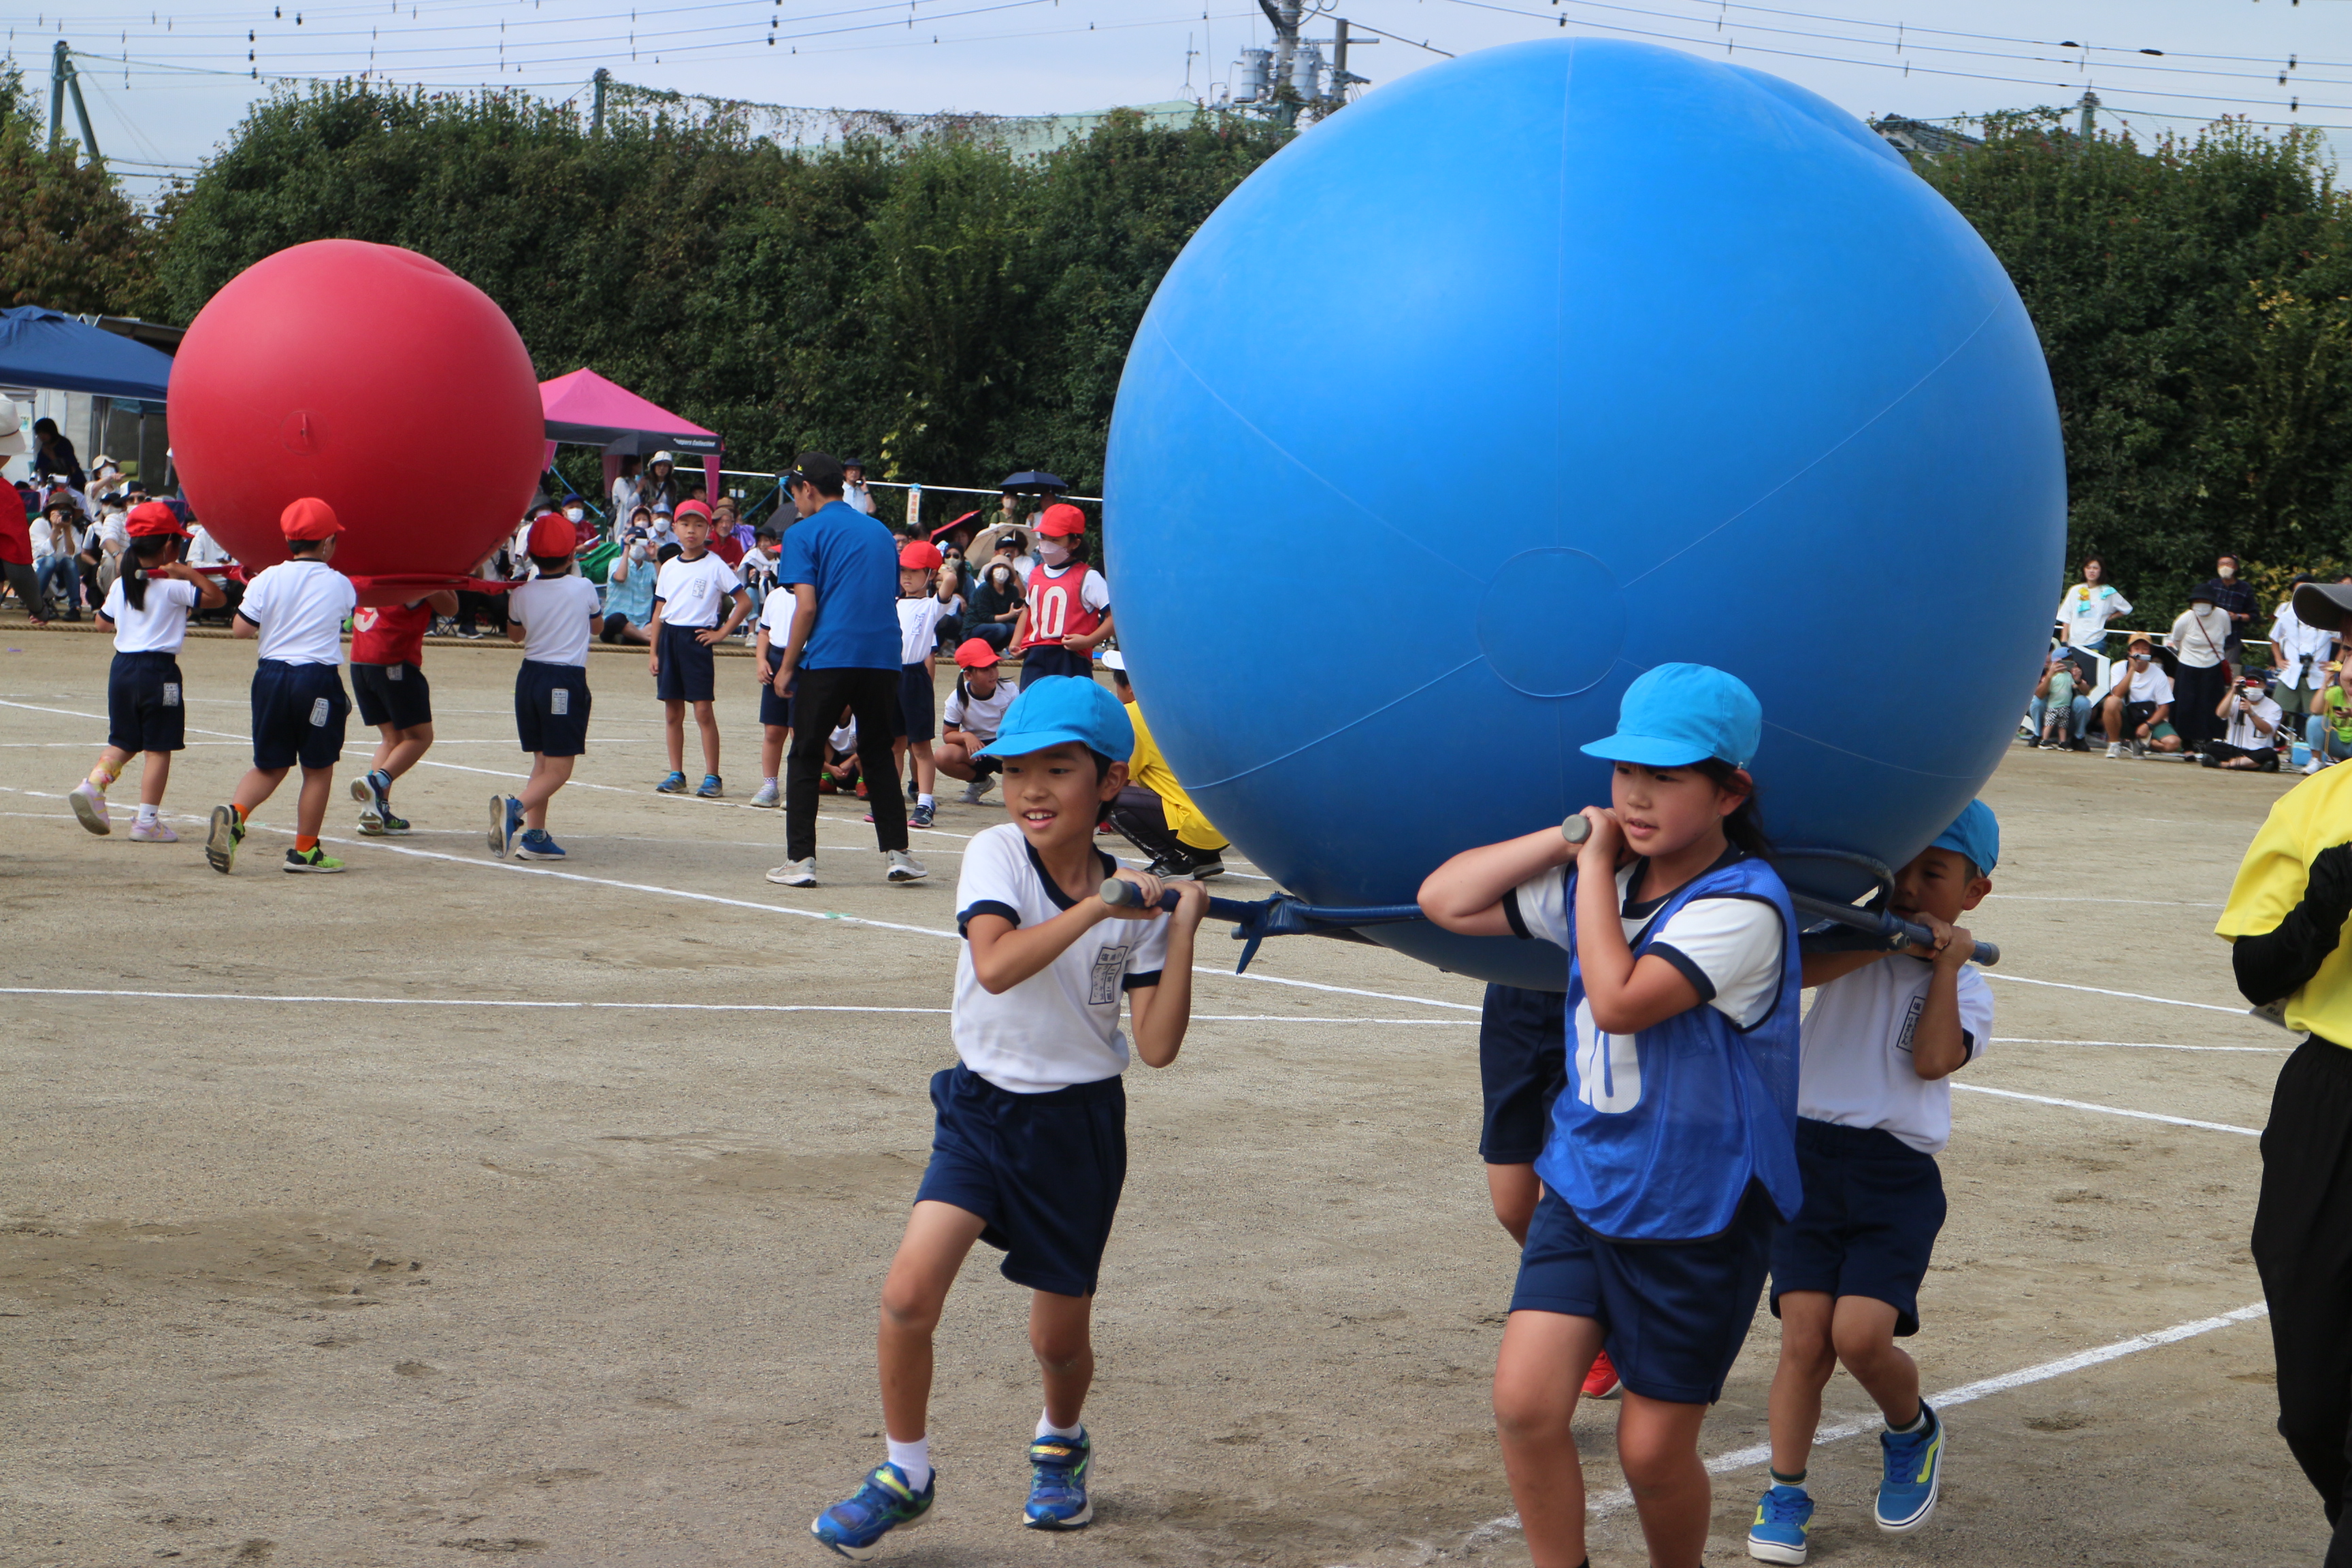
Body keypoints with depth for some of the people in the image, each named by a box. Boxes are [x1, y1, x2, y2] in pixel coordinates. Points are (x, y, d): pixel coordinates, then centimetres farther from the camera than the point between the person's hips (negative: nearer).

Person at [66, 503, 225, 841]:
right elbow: (215, 597, -8)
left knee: (122, 743, 18)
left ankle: (92, 785, -5)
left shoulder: (120, 585, 6)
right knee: (158, 748, 1)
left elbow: (103, 623, 17)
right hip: (159, 670, -6)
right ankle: (147, 820, -1)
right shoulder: (173, 587, -10)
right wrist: (191, 573, -10)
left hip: (122, 667, 6)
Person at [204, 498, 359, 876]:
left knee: (269, 766, 14)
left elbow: (241, 629, 0)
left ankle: (234, 813, -12)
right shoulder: (340, 585, -1)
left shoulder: (267, 580, 0)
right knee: (318, 768, 9)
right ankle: (305, 850, 12)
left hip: (271, 675, 3)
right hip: (319, 677, -3)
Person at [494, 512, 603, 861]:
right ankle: (516, 807, -30)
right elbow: (596, 627, 15)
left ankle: (535, 835, 11)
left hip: (529, 676, 5)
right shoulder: (584, 588, -6)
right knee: (558, 770, -4)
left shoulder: (521, 594, 1)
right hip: (567, 681, -5)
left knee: (542, 762, 16)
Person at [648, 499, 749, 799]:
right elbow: (660, 610, 14)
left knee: (703, 710, -7)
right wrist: (654, 651, 9)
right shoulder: (669, 567, 11)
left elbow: (743, 602, -3)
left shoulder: (716, 566, -2)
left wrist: (722, 633, -7)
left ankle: (712, 777, -4)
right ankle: (676, 774, 14)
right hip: (669, 638, 5)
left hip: (697, 639, -5)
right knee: (672, 710, 7)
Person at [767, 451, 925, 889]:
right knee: (878, 756, 16)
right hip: (884, 657, 5)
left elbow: (806, 607, -9)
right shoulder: (880, 532, 18)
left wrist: (786, 667, -1)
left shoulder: (804, 533, 0)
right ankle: (897, 853, 10)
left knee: (805, 759, 5)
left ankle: (800, 860, 2)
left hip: (827, 659, -5)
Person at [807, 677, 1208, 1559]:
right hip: (984, 1110, -1)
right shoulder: (996, 856, -10)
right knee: (909, 1294, -17)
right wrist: (1096, 908, -27)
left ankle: (1062, 1444, 43)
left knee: (1059, 1336, 9)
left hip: (1079, 1123, 1)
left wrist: (1182, 931, -15)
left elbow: (1158, 1047, -10)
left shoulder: (1135, 901, -5)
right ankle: (905, 1474, 4)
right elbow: (994, 964, -29)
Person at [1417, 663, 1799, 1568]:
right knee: (1524, 1401, -9)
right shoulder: (1596, 882, 4)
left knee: (1653, 1449, 4)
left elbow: (1620, 1001, -30)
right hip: (1586, 1185, 6)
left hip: (1698, 1218, -5)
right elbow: (1444, 899, 7)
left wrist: (1595, 864, -19)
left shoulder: (1742, 906, -19)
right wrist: (1570, 840, -3)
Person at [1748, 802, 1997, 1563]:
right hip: (1810, 1153, 1)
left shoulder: (1968, 986, 11)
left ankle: (1912, 1429, 17)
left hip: (1898, 1176, 0)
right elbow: (1792, 968, -13)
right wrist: (1886, 940, -14)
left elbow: (1935, 1059, -10)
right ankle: (1784, 1494, 12)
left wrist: (1945, 961, -7)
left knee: (1861, 1334, -16)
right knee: (1805, 1338, -6)